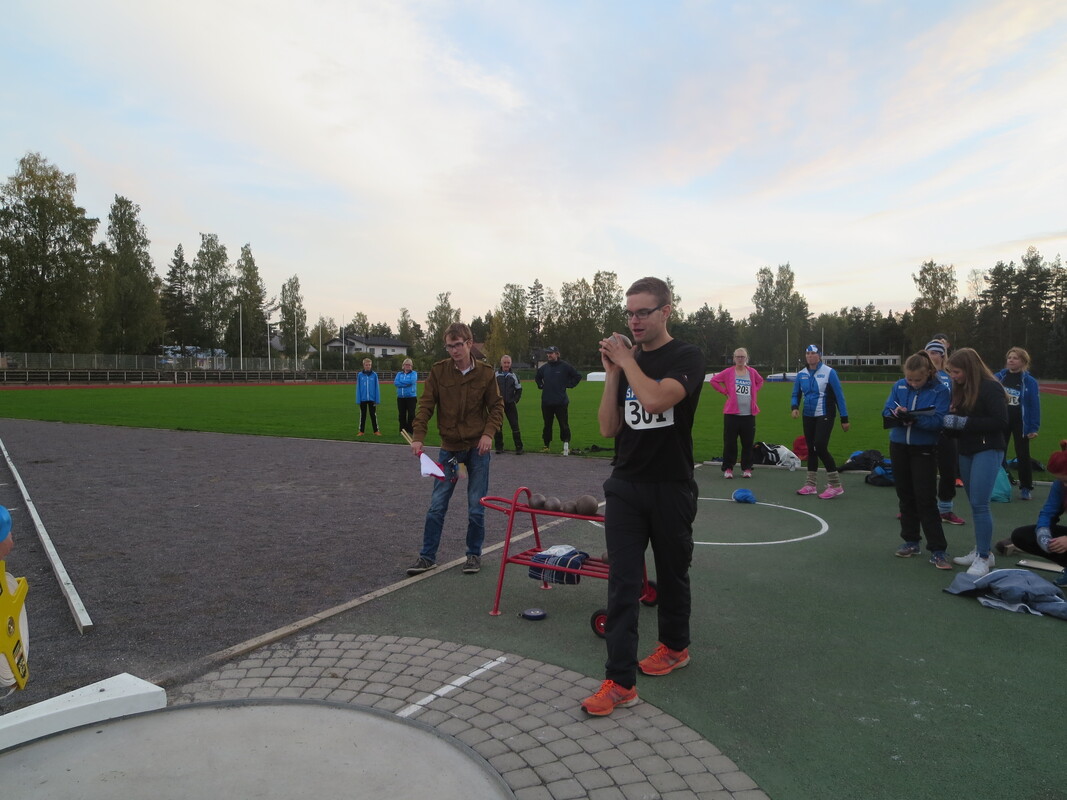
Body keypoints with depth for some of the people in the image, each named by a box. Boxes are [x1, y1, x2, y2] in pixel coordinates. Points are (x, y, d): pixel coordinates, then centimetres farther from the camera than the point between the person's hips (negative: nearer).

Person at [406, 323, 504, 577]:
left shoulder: (485, 372, -5)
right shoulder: (438, 371, -5)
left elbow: (496, 406, 2)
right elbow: (425, 404, -5)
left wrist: (488, 433, -12)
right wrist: (418, 436, -16)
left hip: (477, 447, 0)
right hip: (449, 447, 1)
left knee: (476, 507, 6)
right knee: (437, 505, 2)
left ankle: (474, 554, 23)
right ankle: (427, 556, 15)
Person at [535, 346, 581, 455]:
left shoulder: (565, 366, -3)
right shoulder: (544, 367, 9)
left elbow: (577, 376, 5)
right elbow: (537, 378, 29)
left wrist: (569, 385, -1)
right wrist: (541, 385, 14)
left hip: (561, 402, -4)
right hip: (546, 402, 4)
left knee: (564, 424, -2)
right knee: (547, 424, 10)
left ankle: (566, 445, 5)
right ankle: (546, 445, 19)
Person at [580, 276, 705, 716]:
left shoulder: (686, 358, -8)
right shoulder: (624, 361, 8)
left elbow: (654, 400, -28)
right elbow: (608, 428, 3)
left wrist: (626, 360, -14)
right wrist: (611, 373, -5)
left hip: (672, 489, -4)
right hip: (625, 486, 4)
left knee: (672, 573, 15)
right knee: (622, 583, -2)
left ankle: (674, 646, 39)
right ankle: (620, 682, 2)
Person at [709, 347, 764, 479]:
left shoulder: (752, 372, 8)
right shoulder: (728, 372, 0)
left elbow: (760, 381, 27)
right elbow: (713, 380, 4)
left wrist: (754, 391, 12)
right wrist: (725, 391, -1)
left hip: (749, 414, 3)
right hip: (732, 413, -2)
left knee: (748, 443, 4)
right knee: (729, 442, -1)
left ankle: (746, 468, 15)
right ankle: (728, 468, 7)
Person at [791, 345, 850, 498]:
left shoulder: (829, 372, -10)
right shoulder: (801, 374, 4)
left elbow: (839, 395, -8)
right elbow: (796, 394, 11)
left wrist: (844, 418, -8)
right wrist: (795, 407, -11)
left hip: (825, 416, -5)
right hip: (808, 416, 6)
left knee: (820, 447, -14)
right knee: (811, 449, 10)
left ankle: (835, 485, -3)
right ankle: (810, 485, 19)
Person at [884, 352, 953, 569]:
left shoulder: (940, 391, -9)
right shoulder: (899, 386, 2)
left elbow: (938, 420, -18)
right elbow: (886, 413, 1)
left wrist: (915, 419, -34)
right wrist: (896, 413, -21)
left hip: (924, 450, -4)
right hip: (899, 447, 4)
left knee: (926, 499, -6)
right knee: (905, 496, 13)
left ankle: (937, 550, 1)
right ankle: (911, 541, 26)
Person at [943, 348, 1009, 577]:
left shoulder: (990, 388, -11)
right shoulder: (960, 389, 11)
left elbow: (1001, 422, -18)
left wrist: (964, 422, -19)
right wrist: (950, 422, -4)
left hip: (988, 451, -8)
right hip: (966, 451, 8)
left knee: (979, 504, -10)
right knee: (975, 503, 12)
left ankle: (984, 557, -4)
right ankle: (981, 550, 22)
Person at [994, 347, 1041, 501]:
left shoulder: (1029, 382, -9)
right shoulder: (998, 377, -3)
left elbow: (1034, 405, -8)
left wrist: (1033, 428, -11)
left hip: (1020, 424, -2)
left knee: (1023, 455, 6)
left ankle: (1026, 488, 18)